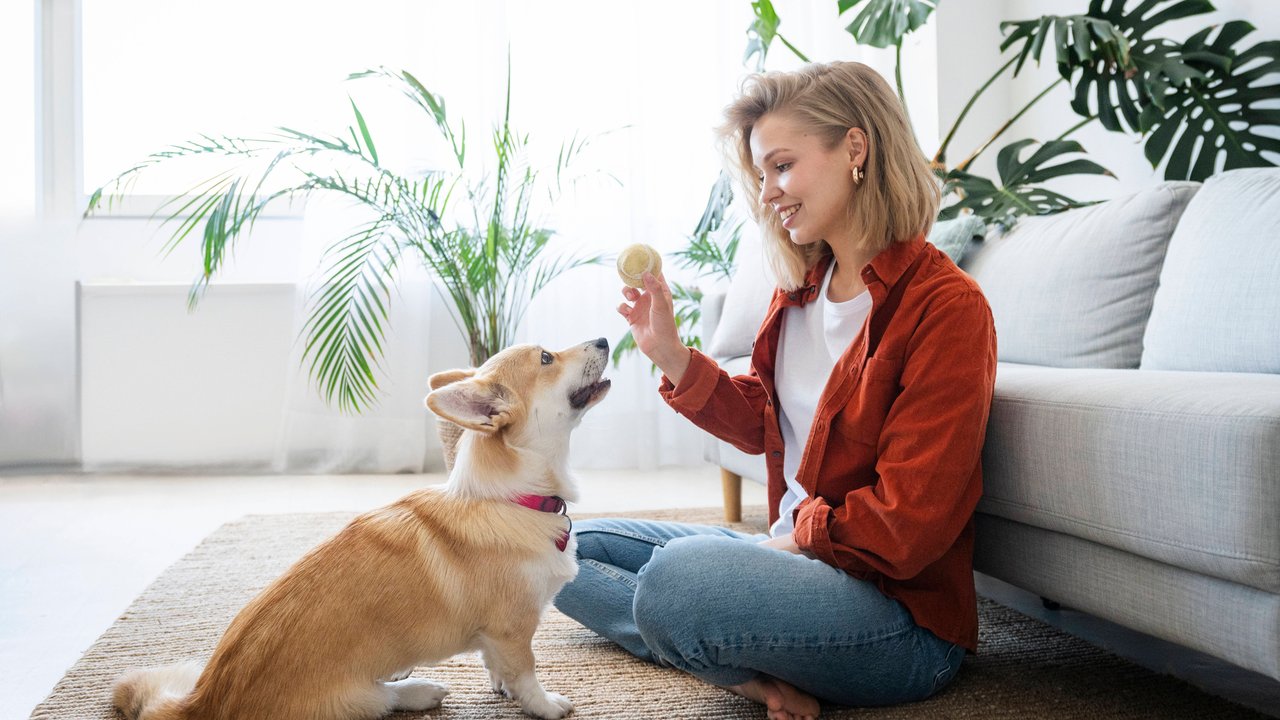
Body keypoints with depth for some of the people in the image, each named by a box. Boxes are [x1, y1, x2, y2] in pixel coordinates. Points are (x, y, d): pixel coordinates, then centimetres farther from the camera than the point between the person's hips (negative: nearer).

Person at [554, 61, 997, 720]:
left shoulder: (945, 306, -18)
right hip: (793, 556, 9)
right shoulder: (800, 284, 7)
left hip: (902, 610, -9)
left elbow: (907, 524, -20)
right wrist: (670, 356, 3)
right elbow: (760, 424, 16)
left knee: (680, 574, -37)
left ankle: (740, 666, -5)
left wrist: (797, 539, -7)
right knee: (568, 549, 11)